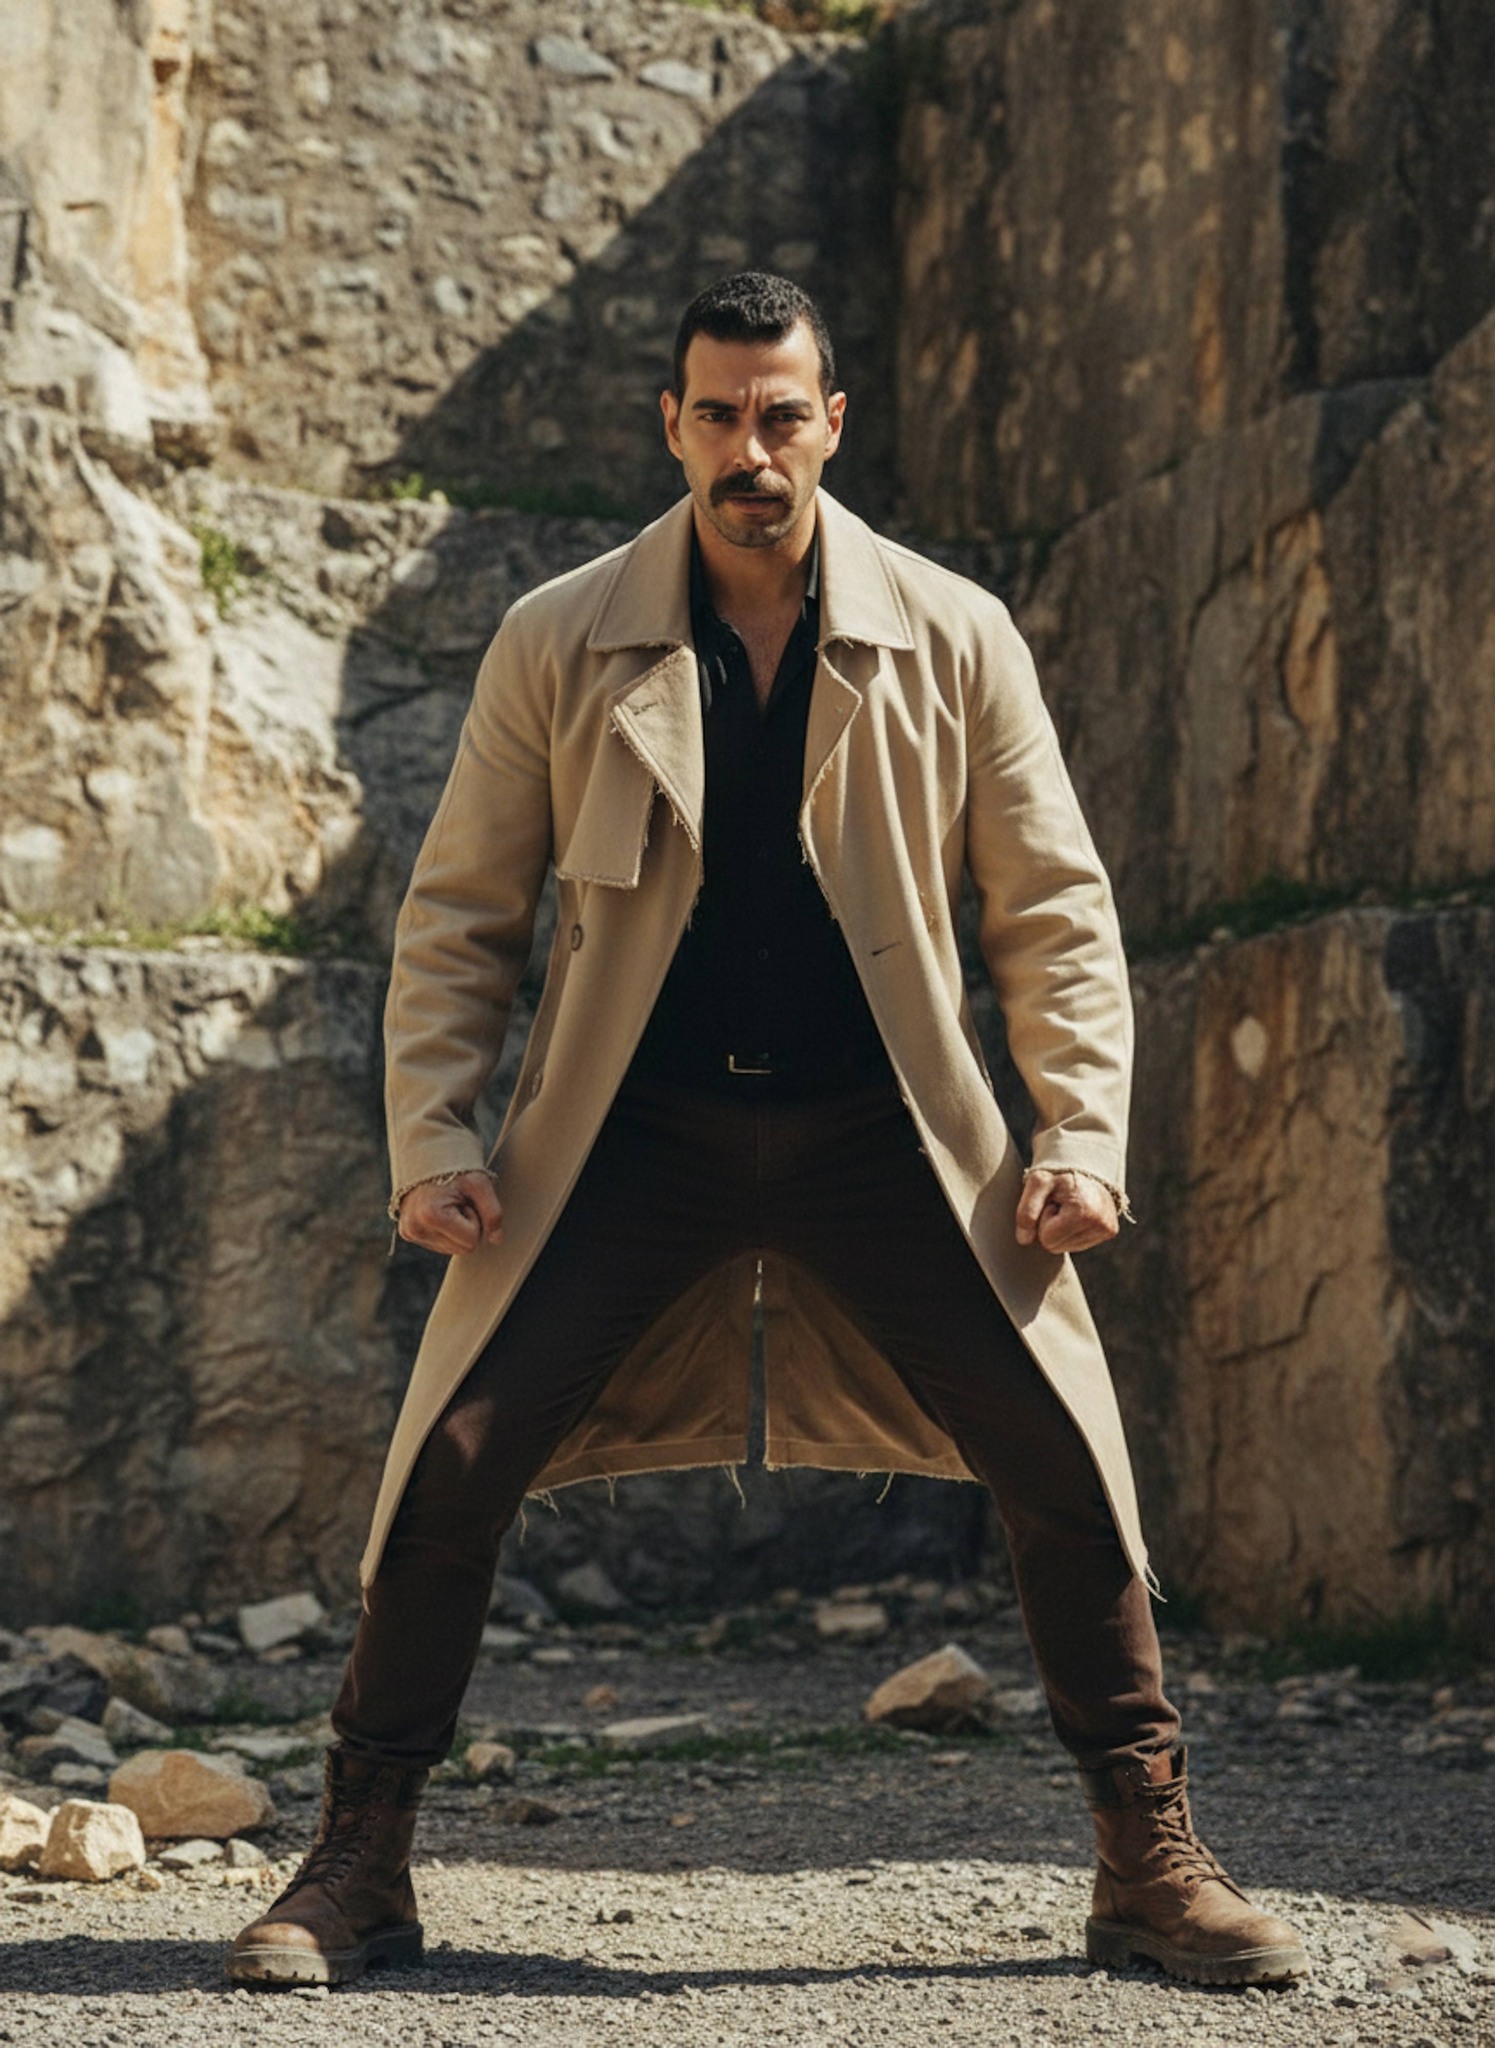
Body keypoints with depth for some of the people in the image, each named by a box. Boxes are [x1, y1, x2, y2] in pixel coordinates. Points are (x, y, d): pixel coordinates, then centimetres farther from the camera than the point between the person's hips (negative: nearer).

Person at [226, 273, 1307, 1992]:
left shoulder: (953, 640, -1)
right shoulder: (559, 645, -2)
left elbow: (1052, 906, 3)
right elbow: (458, 910, 4)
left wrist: (1084, 1133, -8)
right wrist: (431, 1132, -7)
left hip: (880, 1128, 0)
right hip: (631, 1129, 0)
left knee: (1067, 1465, -7)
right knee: (451, 1463, -8)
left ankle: (1150, 1866, 10)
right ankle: (357, 1874, 8)